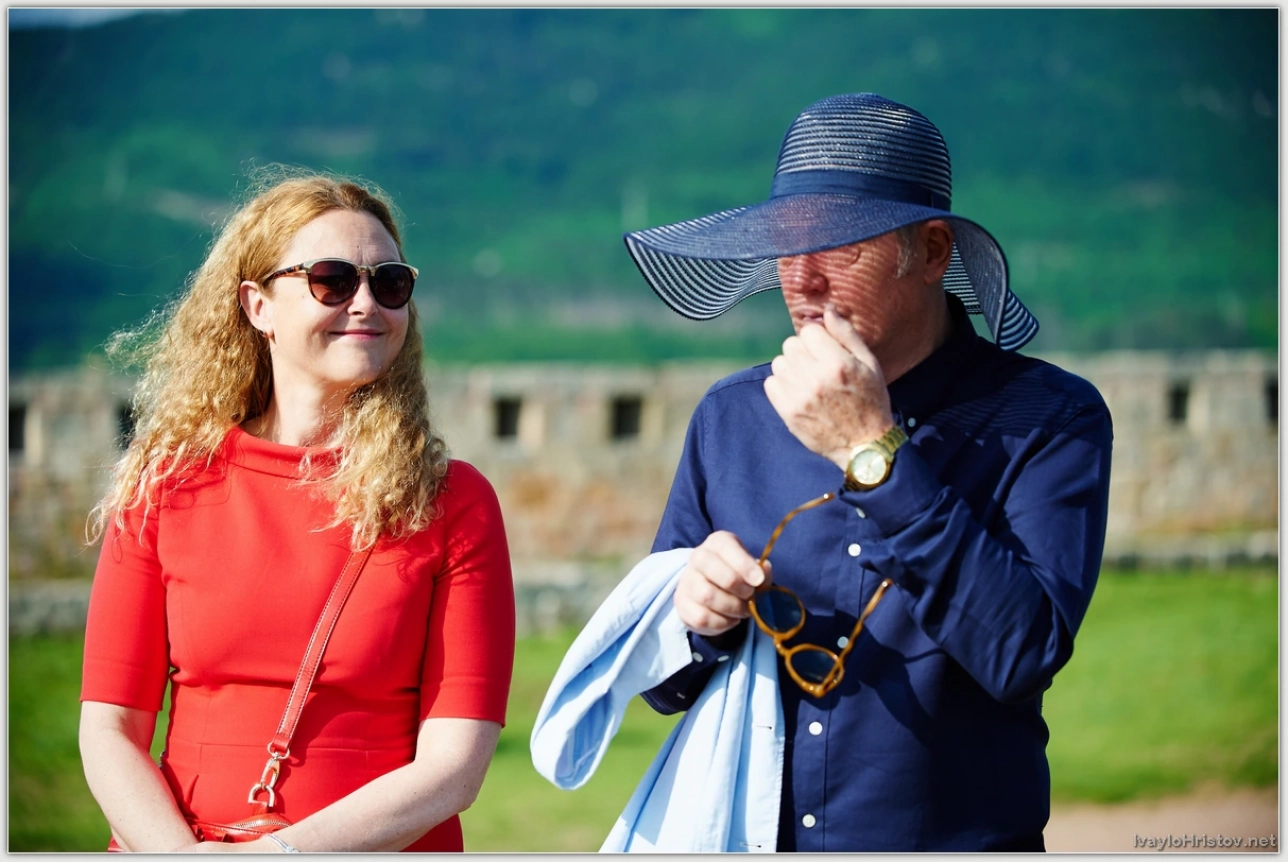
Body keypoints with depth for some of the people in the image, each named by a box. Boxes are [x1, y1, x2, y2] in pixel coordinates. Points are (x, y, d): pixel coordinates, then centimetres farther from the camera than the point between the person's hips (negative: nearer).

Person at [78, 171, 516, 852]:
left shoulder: (454, 502, 2)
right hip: (173, 841, -1)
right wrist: (184, 853, -15)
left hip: (389, 847, 1)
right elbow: (109, 728, 2)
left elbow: (453, 764, -4)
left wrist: (275, 850, -15)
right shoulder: (165, 484, 6)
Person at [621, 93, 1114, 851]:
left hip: (957, 838, -3)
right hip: (740, 834, 3)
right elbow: (663, 682, 5)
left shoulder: (1049, 418, -11)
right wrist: (702, 621, -16)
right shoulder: (730, 417, -1)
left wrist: (874, 454, -25)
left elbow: (1022, 655, -25)